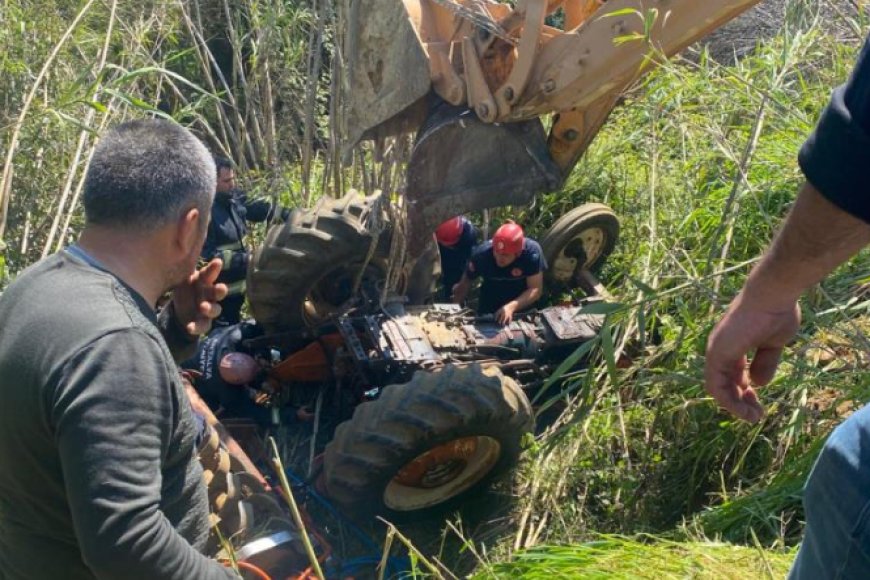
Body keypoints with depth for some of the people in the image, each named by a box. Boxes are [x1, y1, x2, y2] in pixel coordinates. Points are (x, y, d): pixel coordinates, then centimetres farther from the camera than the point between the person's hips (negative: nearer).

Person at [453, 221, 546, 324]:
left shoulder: (532, 252, -29)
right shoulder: (481, 254, -25)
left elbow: (535, 289, -27)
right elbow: (466, 281, -10)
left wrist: (512, 307, -40)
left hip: (522, 309, -1)